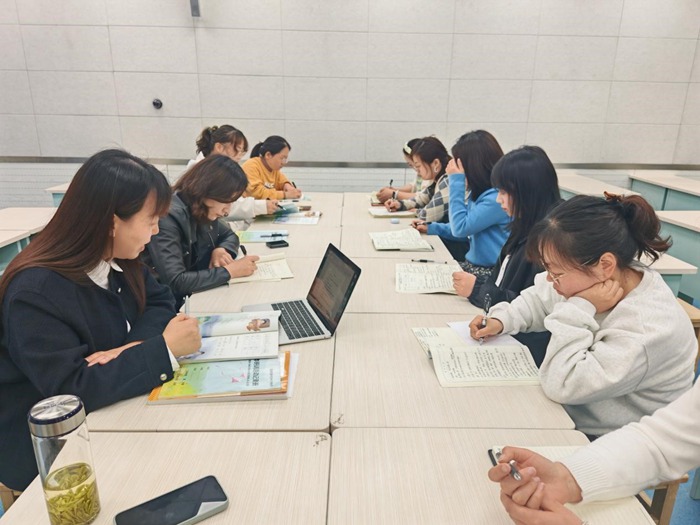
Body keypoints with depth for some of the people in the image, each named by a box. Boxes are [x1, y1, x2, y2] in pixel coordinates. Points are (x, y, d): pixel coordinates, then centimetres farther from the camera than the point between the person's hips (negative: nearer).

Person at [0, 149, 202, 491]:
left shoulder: (117, 259, -5)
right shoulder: (35, 293, -28)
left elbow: (159, 301, 0)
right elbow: (73, 389, -31)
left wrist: (133, 348, -20)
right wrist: (164, 348, -31)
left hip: (106, 415, 7)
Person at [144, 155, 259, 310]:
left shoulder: (204, 212, -3)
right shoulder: (167, 217, -25)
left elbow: (229, 235, 15)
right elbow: (175, 282, -31)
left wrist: (222, 249, -8)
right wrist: (229, 271, -26)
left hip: (195, 295, 7)